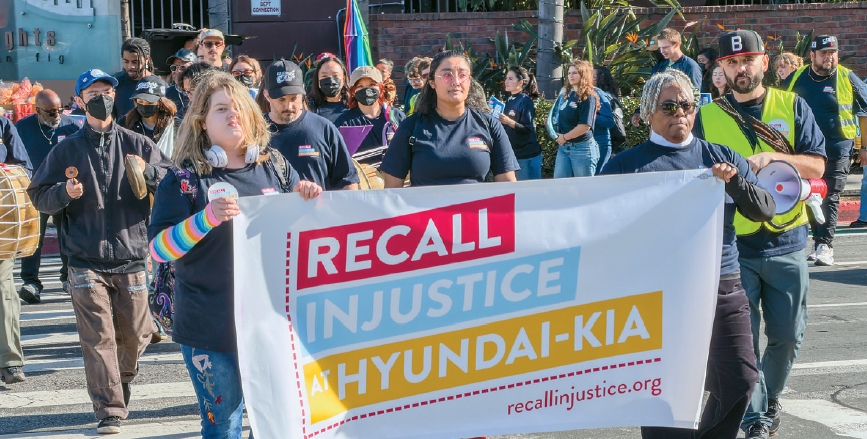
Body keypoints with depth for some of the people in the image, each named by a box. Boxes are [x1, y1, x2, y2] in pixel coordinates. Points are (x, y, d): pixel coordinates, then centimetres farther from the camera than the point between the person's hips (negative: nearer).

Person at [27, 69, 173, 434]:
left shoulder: (136, 144, 6)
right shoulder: (67, 149, 7)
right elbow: (38, 196, 8)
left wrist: (147, 171, -15)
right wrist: (64, 192, -13)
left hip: (131, 257, 1)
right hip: (87, 262, -1)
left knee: (135, 335, 7)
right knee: (98, 338, -7)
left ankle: (120, 385, 36)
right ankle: (110, 411, -3)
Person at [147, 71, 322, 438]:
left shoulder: (275, 167, 6)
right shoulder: (185, 179, -5)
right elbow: (158, 249, -12)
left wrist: (307, 199, -5)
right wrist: (207, 218, -26)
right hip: (212, 327, -3)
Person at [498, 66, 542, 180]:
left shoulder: (525, 101, -11)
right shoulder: (509, 101, 11)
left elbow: (528, 129, -19)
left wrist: (509, 122, -31)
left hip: (527, 156, -8)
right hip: (512, 154, 8)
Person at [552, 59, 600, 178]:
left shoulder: (588, 97, -10)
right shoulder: (567, 94, 14)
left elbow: (585, 125, -17)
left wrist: (565, 137, -8)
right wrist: (557, 136, 7)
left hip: (582, 147, -8)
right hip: (563, 147, 8)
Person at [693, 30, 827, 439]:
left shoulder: (792, 107, 4)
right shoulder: (707, 116, 3)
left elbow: (816, 165, -3)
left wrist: (772, 157, -17)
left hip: (786, 242, 1)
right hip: (732, 245, -1)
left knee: (787, 335, 8)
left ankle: (770, 396, 33)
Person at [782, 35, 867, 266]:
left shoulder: (847, 79, -2)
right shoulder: (795, 79, 4)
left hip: (836, 151, -3)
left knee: (829, 198, -6)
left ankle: (824, 246, -6)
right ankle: (820, 241, 23)